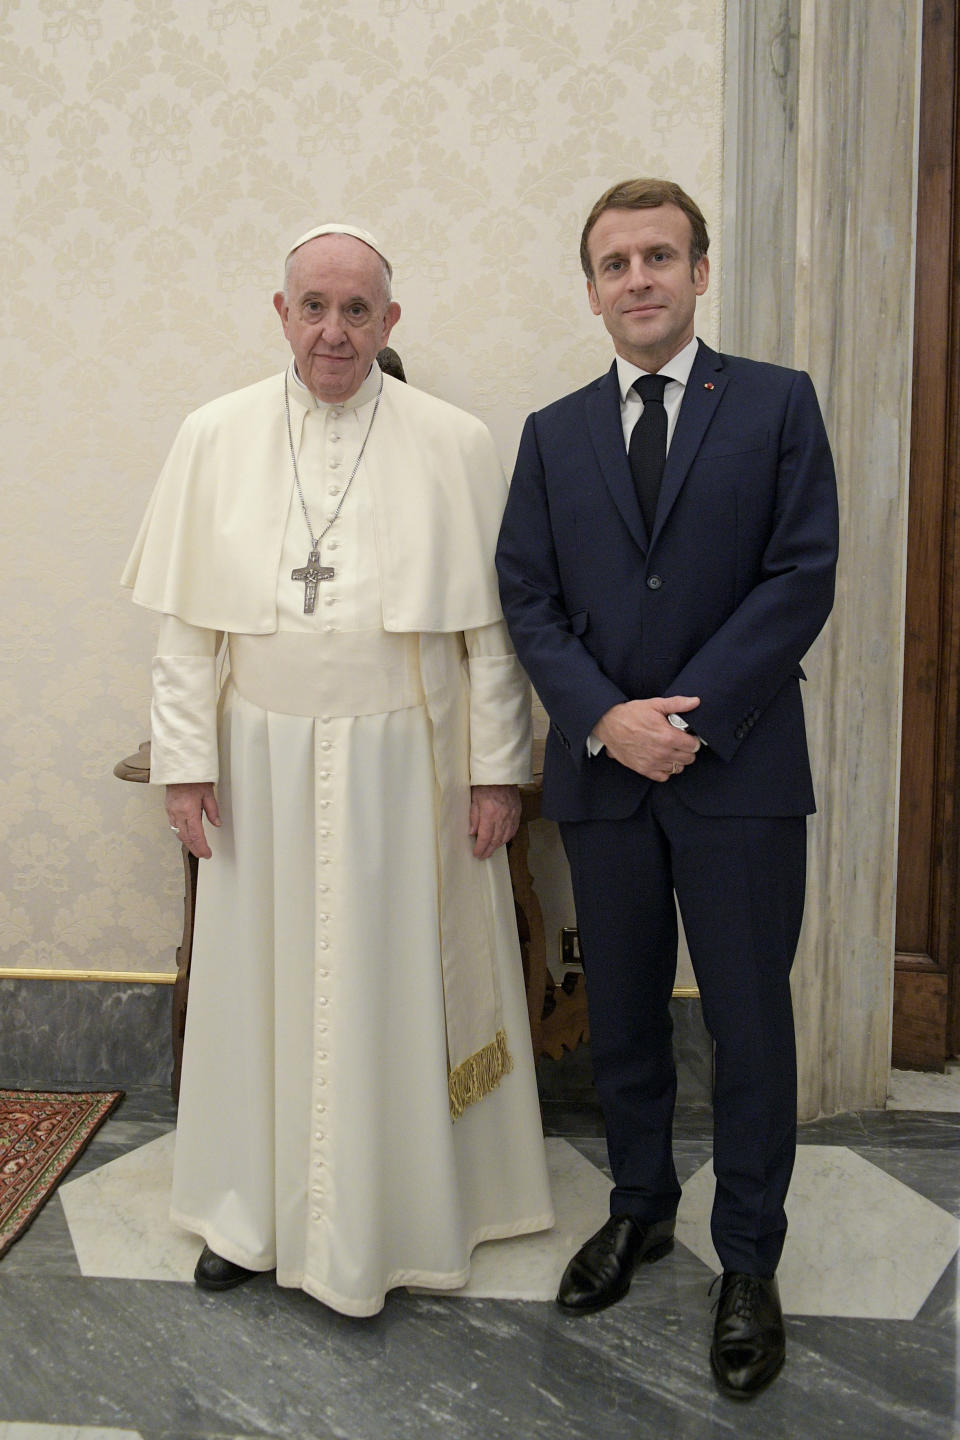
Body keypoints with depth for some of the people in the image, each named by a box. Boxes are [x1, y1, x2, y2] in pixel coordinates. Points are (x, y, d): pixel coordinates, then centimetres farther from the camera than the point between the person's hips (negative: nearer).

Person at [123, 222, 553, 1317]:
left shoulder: (455, 445, -3)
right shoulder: (213, 438, 2)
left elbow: (491, 623, -2)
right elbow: (186, 620, 3)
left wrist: (497, 767, -4)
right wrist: (186, 759, -1)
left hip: (405, 762, -1)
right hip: (265, 759, 2)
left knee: (400, 986, 9)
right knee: (262, 980, 12)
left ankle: (395, 1216, 30)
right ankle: (252, 1206, 33)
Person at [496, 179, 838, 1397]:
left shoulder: (777, 403, 2)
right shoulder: (554, 433, 10)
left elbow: (802, 575, -7)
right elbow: (527, 597, 3)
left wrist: (689, 712, -13)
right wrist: (605, 717, -12)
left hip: (741, 769, -2)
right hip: (601, 771, 3)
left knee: (750, 1022, 6)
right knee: (622, 1015, 15)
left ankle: (749, 1262, 24)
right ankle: (640, 1206, 36)